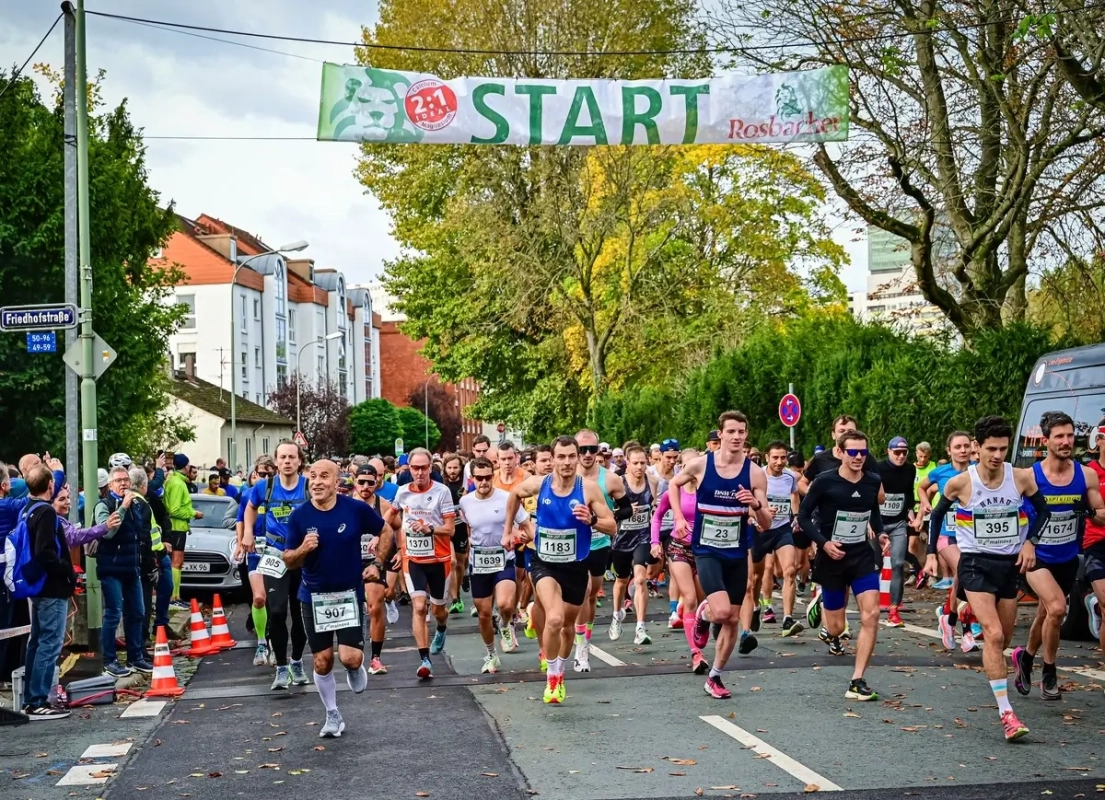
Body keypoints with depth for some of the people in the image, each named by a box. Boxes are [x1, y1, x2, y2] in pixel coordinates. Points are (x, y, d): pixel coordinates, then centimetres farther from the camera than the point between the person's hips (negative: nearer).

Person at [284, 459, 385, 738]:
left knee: (350, 658, -14)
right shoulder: (299, 515, -9)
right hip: (314, 596, 2)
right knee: (322, 661, 6)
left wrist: (377, 564, 2)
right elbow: (289, 561, -4)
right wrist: (302, 550, -24)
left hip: (349, 592, -1)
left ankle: (356, 668, 24)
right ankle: (332, 715, 26)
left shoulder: (356, 509, -12)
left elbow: (386, 532, 6)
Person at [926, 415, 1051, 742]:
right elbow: (937, 515, 6)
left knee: (1003, 638, 13)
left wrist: (1030, 541, -6)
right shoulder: (960, 483, -13)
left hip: (1011, 564, 4)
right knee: (994, 635, -17)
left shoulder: (1022, 477, -8)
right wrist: (931, 553, 3)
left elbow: (1043, 510, 9)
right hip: (976, 564, -3)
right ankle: (1006, 714, -18)